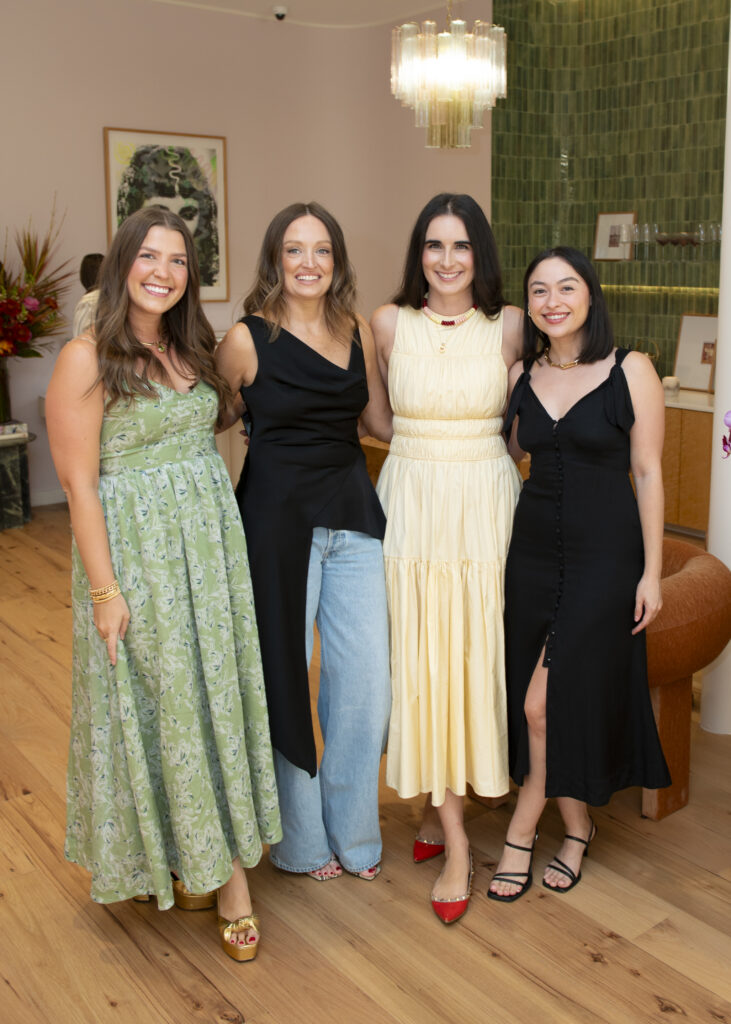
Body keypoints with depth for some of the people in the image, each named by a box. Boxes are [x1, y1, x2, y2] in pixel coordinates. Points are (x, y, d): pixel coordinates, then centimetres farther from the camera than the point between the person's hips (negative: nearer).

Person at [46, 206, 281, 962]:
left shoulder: (191, 351, 10)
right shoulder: (86, 359, -9)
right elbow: (80, 482, -13)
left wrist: (226, 542, 6)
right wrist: (104, 589, -16)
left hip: (212, 542, 6)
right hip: (135, 549, -6)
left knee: (216, 695, 10)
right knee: (155, 704, 5)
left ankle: (216, 860, 24)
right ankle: (183, 861, 23)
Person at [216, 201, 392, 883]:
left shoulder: (359, 333, 7)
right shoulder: (246, 340, -6)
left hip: (353, 516, 4)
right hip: (278, 517, -4)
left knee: (367, 677, 5)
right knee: (284, 676, 6)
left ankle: (352, 831, 28)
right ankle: (300, 839, 28)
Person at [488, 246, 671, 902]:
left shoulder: (631, 371, -5)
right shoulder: (521, 376, 6)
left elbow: (649, 473, -5)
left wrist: (652, 572, -7)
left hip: (605, 554, -4)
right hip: (534, 548, 4)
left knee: (550, 699, -4)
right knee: (537, 702, 7)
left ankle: (523, 830, 18)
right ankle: (576, 829, 28)